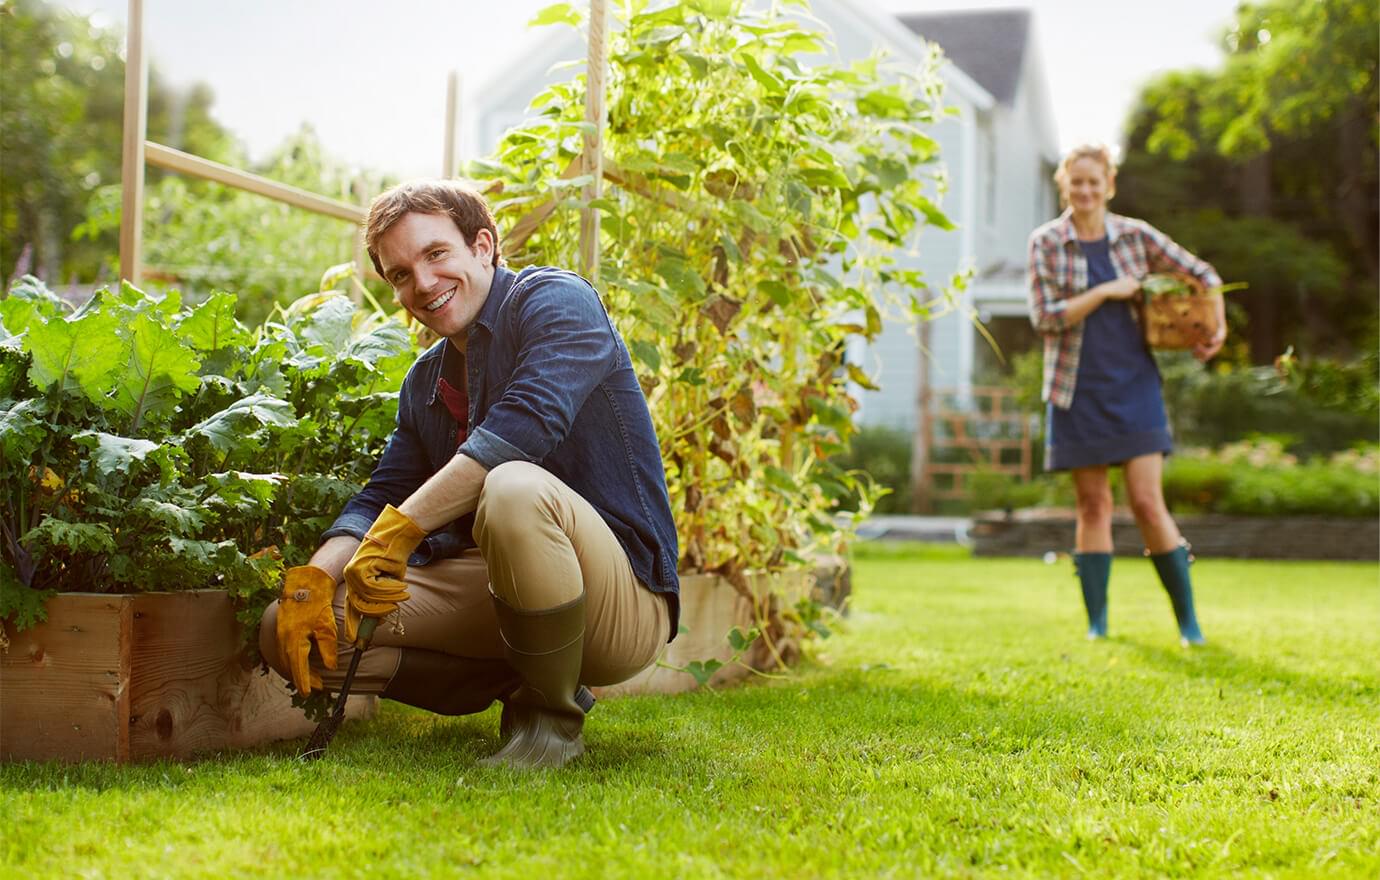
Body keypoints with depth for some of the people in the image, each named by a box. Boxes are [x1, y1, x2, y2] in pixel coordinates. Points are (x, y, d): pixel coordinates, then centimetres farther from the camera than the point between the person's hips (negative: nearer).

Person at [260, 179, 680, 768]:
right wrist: (313, 580, -13)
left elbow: (530, 422, -26)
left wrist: (400, 529, -28)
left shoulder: (555, 300, -7)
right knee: (290, 633, -5)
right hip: (490, 588, 7)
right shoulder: (426, 383, 17)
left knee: (513, 488, -39)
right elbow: (380, 497, 8)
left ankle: (553, 717, -15)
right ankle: (519, 688, 3)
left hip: (622, 604, -7)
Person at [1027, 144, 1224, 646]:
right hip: (1079, 391, 0)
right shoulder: (1046, 243, 0)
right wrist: (1105, 291, -13)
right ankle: (1097, 623, 11)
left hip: (1133, 384, 0)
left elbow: (1203, 274, 14)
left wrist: (1218, 327, 4)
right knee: (1092, 504, 3)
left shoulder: (1135, 236, 4)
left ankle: (1188, 619, 4)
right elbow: (1044, 317, -9)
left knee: (1148, 502, -6)